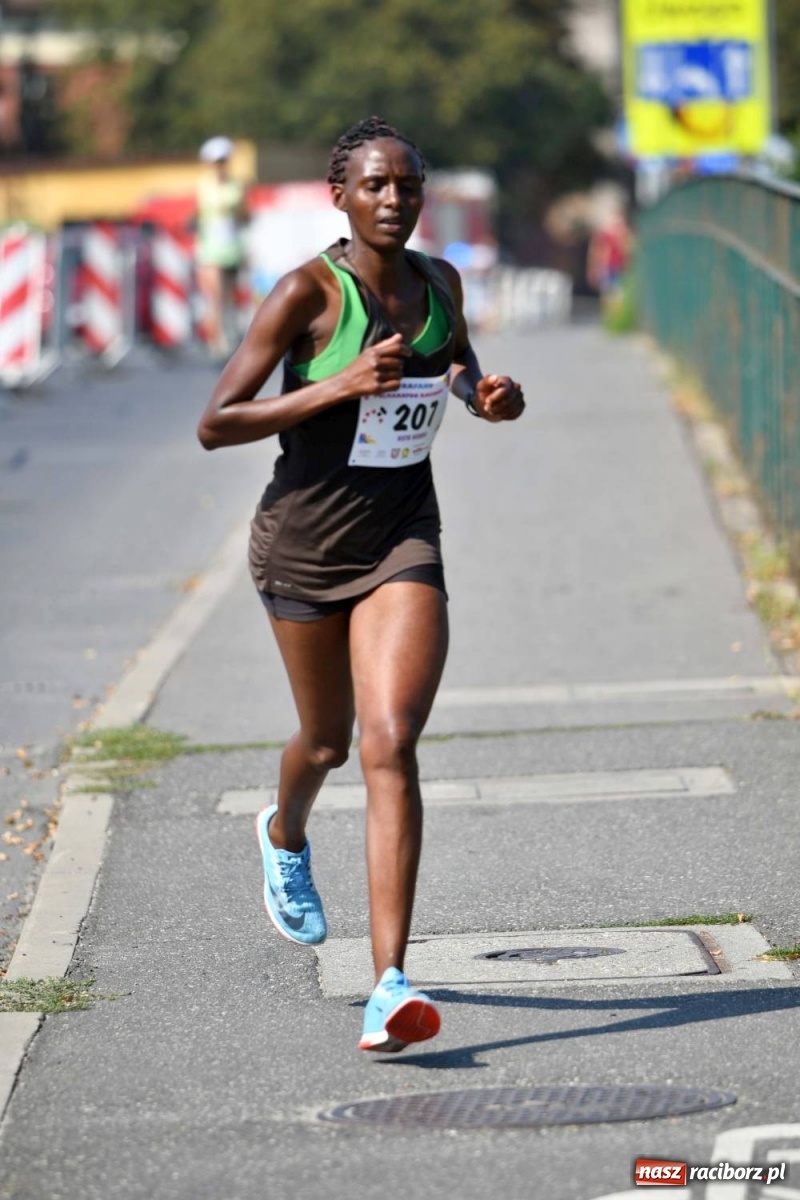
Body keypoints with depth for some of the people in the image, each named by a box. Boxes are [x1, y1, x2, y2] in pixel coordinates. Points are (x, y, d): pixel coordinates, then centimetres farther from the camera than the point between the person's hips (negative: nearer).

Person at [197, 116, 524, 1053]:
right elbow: (214, 425, -16)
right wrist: (338, 386, -25)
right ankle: (285, 836, 56)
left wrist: (488, 396, 1)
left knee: (390, 747, -16)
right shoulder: (309, 293, -14)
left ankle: (391, 984, -21)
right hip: (305, 542, -2)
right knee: (327, 741, 17)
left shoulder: (439, 281, 1)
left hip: (402, 543, 2)